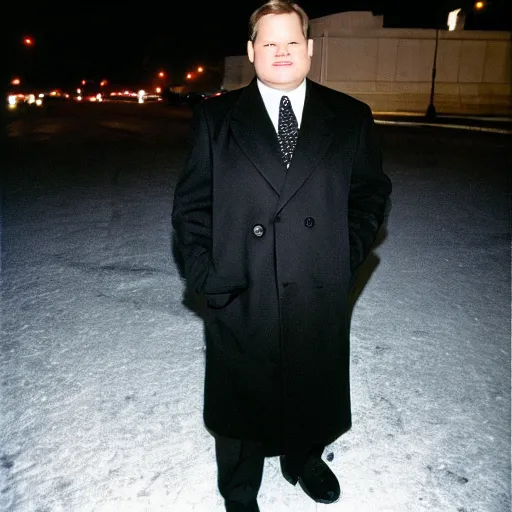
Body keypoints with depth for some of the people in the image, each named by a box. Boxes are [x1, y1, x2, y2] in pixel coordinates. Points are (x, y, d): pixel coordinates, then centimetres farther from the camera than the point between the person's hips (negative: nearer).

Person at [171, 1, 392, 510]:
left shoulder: (350, 118, 3)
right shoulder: (216, 117, 0)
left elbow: (372, 192, 9)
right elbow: (191, 202, 0)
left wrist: (348, 256, -2)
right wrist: (204, 272, -8)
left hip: (319, 295, 2)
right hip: (240, 296, -1)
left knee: (312, 390, 21)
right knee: (241, 397, 16)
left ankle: (303, 460, 52)